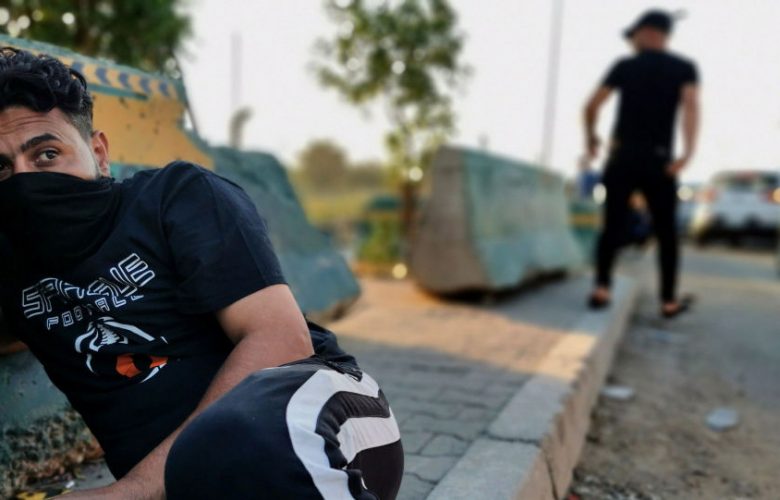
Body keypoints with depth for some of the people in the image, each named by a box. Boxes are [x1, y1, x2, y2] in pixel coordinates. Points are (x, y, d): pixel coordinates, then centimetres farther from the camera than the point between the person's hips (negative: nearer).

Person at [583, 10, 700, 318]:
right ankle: (669, 301, 15)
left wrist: (590, 137, 20)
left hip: (622, 158, 0)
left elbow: (591, 106, 1)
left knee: (612, 227, 6)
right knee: (666, 232, 10)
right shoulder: (685, 67, 7)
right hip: (658, 162, 0)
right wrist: (688, 152, -22)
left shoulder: (624, 66, 7)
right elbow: (691, 105, -11)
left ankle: (601, 289, -9)